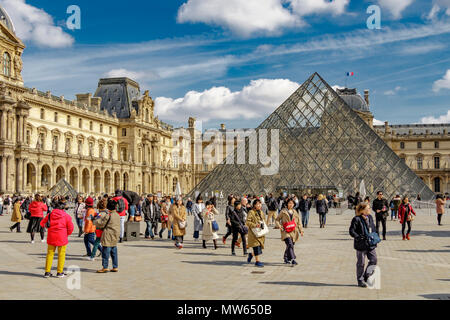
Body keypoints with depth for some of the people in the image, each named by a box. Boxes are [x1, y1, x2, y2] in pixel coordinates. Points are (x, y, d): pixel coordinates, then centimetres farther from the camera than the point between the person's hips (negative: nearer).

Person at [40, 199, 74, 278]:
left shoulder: (50, 215, 1)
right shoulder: (66, 216, -5)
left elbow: (42, 223, 7)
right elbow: (70, 227, -3)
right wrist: (67, 234, 14)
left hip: (51, 238, 3)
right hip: (62, 238, -3)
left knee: (50, 254, 12)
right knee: (61, 255, 7)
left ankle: (47, 272, 13)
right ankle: (59, 272, 8)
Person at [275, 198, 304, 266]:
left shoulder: (295, 212, 15)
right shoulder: (283, 211, 2)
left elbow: (299, 222, 18)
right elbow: (277, 219, 8)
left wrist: (301, 230, 10)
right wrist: (279, 225, -10)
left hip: (293, 232, 4)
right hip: (286, 231, -4)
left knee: (289, 246, 9)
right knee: (290, 245, -21)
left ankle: (286, 259, 27)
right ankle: (292, 260, -25)